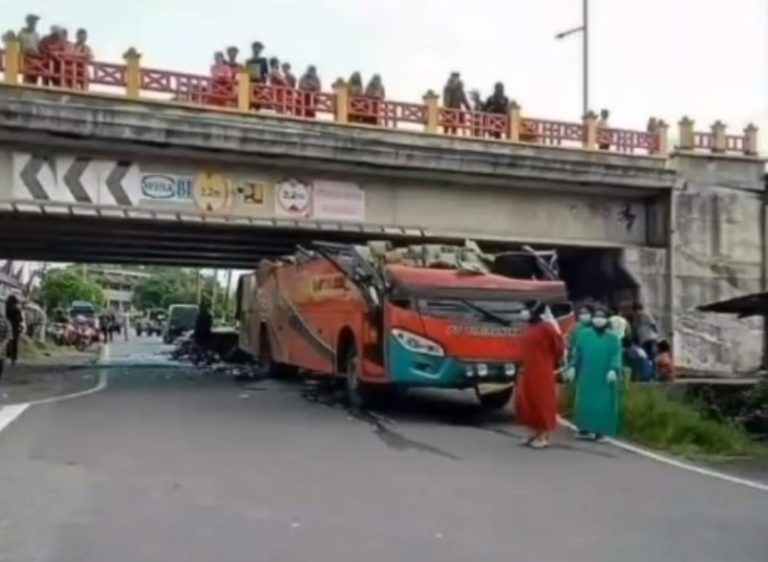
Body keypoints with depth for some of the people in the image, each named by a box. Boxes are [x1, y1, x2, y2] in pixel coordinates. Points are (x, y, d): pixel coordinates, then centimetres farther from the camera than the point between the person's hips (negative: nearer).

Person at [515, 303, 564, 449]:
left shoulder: (546, 328, -15)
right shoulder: (530, 328, 8)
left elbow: (558, 346, -8)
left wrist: (552, 363, 3)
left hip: (542, 372, -8)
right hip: (529, 371, 8)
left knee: (542, 402, 0)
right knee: (528, 401, 10)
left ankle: (544, 437, 9)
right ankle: (535, 434, 22)